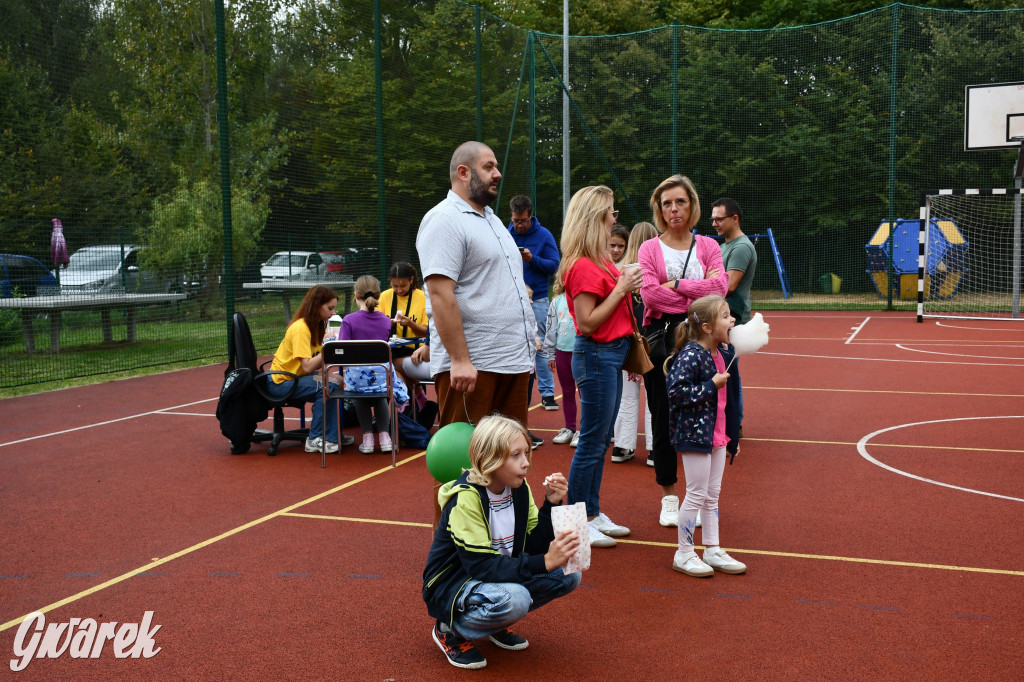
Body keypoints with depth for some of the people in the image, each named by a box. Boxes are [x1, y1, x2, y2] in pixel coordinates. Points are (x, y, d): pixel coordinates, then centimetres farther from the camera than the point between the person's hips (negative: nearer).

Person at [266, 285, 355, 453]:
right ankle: (315, 440, -17)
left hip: (295, 376, 9)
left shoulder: (314, 326, 7)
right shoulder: (300, 328, -22)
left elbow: (317, 362, 1)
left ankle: (333, 434, 1)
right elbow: (307, 366, -30)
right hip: (280, 382, -9)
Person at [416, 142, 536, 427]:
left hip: (515, 361, 9)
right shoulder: (445, 220, -10)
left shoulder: (492, 219, 21)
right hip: (471, 366, -9)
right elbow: (440, 294, -19)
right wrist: (460, 360, -24)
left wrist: (526, 348, 20)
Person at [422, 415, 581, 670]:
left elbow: (532, 548, -5)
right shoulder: (467, 497, -26)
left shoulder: (519, 488, -5)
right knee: (513, 599, -36)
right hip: (453, 583, -7)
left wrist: (551, 505, -18)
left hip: (499, 577, 7)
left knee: (568, 574, -9)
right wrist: (544, 563, -38)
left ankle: (497, 622, 9)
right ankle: (450, 630, -6)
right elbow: (482, 566, -30)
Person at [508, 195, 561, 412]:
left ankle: (547, 393, 6)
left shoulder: (544, 235, -1)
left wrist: (532, 259, -18)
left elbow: (555, 265, -5)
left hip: (537, 299, -2)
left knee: (539, 347, -1)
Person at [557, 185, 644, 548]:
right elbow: (587, 323, -21)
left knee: (601, 441, 16)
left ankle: (593, 513, 26)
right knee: (591, 442, -2)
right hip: (595, 357, -10)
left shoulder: (600, 262, 12)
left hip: (611, 355, 10)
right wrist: (621, 289, -18)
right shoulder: (582, 267, -18)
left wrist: (625, 287, 6)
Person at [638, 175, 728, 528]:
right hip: (661, 339, -1)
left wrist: (676, 284, -11)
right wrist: (697, 297, -10)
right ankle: (669, 498, 17)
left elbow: (719, 286, -7)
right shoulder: (649, 248, 6)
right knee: (663, 419, 4)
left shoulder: (708, 246, 10)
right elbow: (649, 291, -11)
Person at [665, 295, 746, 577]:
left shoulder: (720, 352, 8)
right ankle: (684, 554, 13)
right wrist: (712, 385, -22)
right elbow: (676, 392, -28)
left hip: (716, 433, 9)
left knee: (712, 495, 15)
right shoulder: (691, 355, -20)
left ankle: (712, 550, 26)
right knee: (696, 495, 0)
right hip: (695, 433, -9)